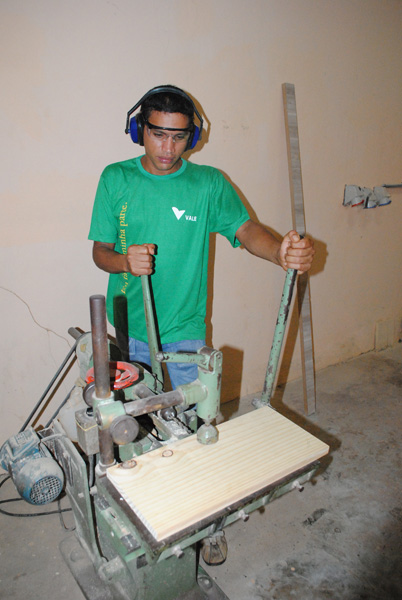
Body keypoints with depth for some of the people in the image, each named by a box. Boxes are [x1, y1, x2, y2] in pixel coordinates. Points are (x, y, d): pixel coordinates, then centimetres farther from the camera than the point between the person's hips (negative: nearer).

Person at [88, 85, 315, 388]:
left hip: (185, 332, 0)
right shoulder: (115, 179, -2)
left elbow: (245, 228, -12)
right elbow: (100, 250, -1)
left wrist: (279, 252, -35)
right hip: (128, 328, 1)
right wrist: (125, 262, -24)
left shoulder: (209, 182, -3)